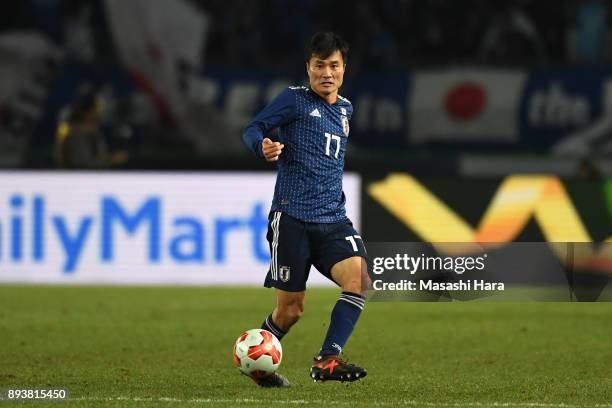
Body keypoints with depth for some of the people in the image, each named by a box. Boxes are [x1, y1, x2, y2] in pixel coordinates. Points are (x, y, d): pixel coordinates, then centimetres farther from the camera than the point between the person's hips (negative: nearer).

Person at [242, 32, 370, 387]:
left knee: (359, 279, -21)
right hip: (292, 217, -5)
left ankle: (327, 361, -21)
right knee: (291, 309, -2)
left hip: (334, 220, 5)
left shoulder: (346, 109, 18)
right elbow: (253, 129, -2)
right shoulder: (294, 99, 0)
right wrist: (264, 147, -24)